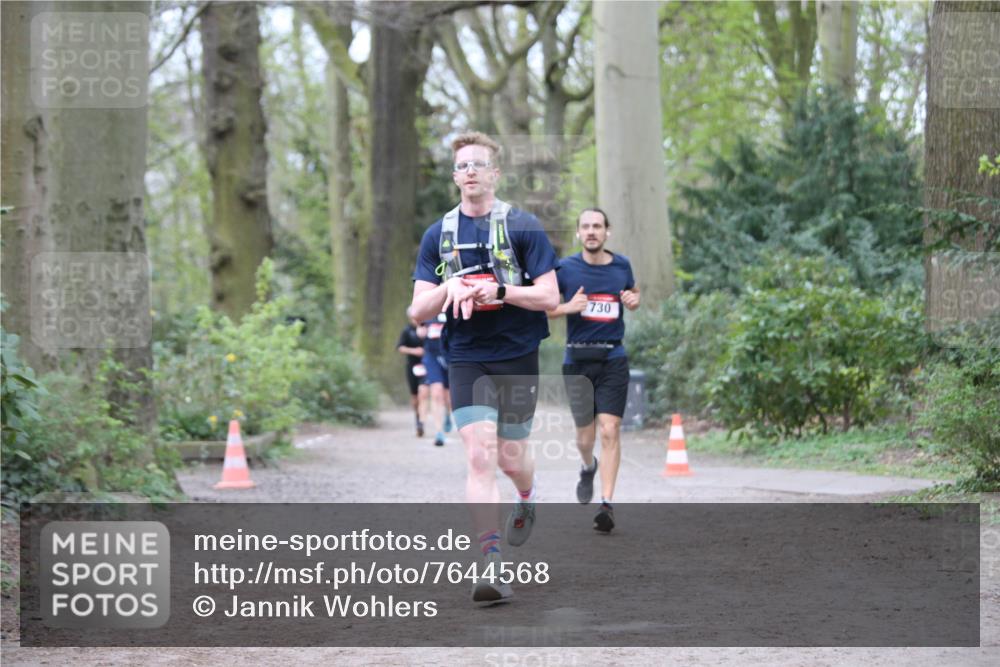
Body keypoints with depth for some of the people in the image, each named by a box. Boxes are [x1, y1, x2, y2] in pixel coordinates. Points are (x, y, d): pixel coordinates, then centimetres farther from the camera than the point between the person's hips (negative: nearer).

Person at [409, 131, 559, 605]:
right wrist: (448, 287, -15)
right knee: (479, 456, -12)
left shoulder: (522, 227, -3)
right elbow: (419, 310, 5)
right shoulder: (438, 235, 7)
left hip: (517, 357, -1)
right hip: (466, 358, 1)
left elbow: (549, 297, -7)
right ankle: (491, 564, -15)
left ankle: (527, 499, 46)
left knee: (511, 458, 8)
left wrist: (498, 290, -20)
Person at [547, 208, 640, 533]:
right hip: (577, 361, 0)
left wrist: (634, 300, 1)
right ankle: (588, 468, 41)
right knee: (585, 436, 5)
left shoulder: (621, 265, 5)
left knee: (609, 430, -10)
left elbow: (633, 292, 24)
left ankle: (607, 504, -7)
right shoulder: (565, 268, -2)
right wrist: (568, 308, -14)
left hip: (613, 359, 1)